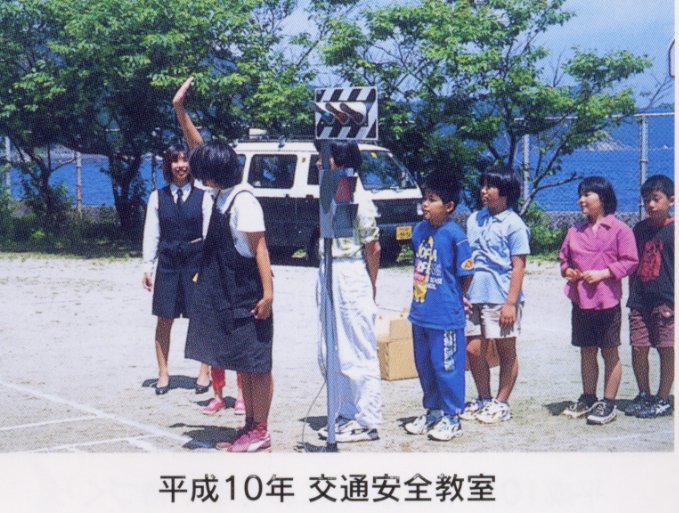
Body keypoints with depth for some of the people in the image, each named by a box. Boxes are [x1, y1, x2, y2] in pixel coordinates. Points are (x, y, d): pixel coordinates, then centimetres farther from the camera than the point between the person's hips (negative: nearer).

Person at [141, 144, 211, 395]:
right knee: (164, 319, 5)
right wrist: (148, 266, 0)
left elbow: (208, 233, 0)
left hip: (196, 261, -1)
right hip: (168, 262, 1)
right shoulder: (158, 197, 5)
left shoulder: (202, 197, 1)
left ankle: (204, 373, 15)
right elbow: (151, 234, 5)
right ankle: (163, 373, 16)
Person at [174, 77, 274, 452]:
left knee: (256, 362, -1)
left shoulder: (243, 201, -16)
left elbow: (260, 249, -19)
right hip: (227, 293, 9)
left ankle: (260, 431, 5)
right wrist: (179, 110, 15)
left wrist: (267, 293, -22)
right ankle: (250, 426, 21)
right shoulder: (224, 194, 8)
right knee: (242, 363, 13)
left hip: (248, 294, -9)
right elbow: (199, 148, 17)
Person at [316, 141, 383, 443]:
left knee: (359, 355, -1)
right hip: (329, 275, 9)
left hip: (351, 276, -9)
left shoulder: (359, 200, -13)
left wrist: (370, 289, -6)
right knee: (330, 355, 14)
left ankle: (367, 423, 6)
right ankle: (346, 415, 25)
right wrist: (324, 278, 11)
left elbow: (373, 247, -10)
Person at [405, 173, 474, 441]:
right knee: (424, 365, 17)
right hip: (420, 313, 8)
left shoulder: (454, 235, -16)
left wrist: (452, 299, 4)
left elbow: (466, 274, -9)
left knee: (446, 366, 1)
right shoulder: (419, 230, 5)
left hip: (446, 316, -7)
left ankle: (451, 418, 14)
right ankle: (432, 411, 33)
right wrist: (417, 299, 15)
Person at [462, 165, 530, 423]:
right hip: (475, 296, 6)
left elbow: (518, 266, -10)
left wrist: (511, 303, -15)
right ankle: (483, 399, 23)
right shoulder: (474, 219, 11)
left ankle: (501, 403, 16)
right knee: (474, 350, 7)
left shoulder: (514, 225, -7)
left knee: (506, 351, 6)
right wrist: (462, 293, 13)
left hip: (501, 298, -6)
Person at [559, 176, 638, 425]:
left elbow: (630, 261, -8)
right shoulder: (575, 231, 10)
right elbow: (564, 258, 19)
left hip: (607, 301, -5)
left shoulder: (619, 229, -5)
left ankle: (608, 403, 10)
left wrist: (603, 273, -17)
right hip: (580, 300, 5)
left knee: (609, 352, 3)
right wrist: (568, 270, -3)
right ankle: (588, 398, 25)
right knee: (587, 352, 13)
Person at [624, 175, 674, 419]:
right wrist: (632, 295, 11)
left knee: (666, 350, 1)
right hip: (641, 300, 5)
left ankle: (663, 400, 11)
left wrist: (673, 302, -11)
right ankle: (644, 395, 20)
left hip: (665, 300, -5)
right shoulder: (640, 229, 10)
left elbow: (675, 266, -6)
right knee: (638, 348, 5)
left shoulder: (673, 229, -5)